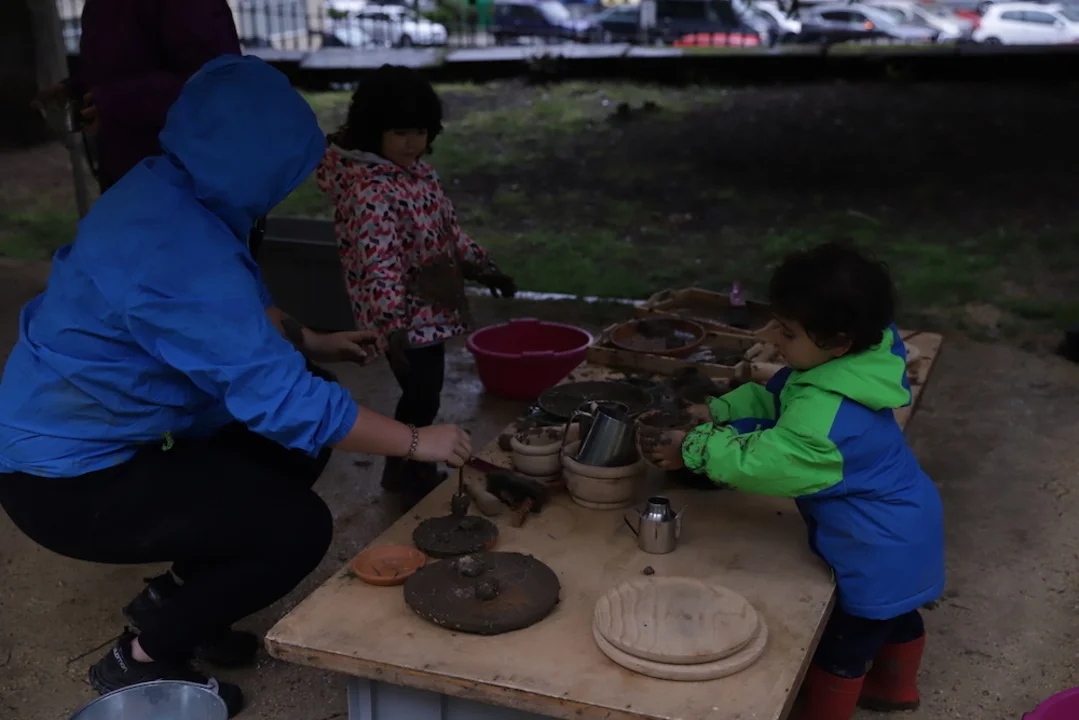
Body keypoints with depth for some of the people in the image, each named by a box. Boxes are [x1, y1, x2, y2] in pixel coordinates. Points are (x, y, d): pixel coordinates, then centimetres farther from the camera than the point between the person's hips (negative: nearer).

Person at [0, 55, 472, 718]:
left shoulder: (164, 193, -2)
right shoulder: (180, 253, -32)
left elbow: (238, 307, 17)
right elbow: (285, 402, -32)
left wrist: (308, 340, 9)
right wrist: (417, 442, -23)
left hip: (72, 434, 10)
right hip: (67, 482, -10)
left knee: (296, 451, 10)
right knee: (300, 527, -13)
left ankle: (171, 598, 21)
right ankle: (141, 661, 5)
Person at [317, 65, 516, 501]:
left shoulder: (417, 170, 7)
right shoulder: (369, 190, -23)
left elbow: (447, 227, 19)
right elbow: (378, 264, -31)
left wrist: (482, 268, 18)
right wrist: (391, 325, -38)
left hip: (430, 307, 9)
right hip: (404, 316, -9)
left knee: (425, 393, 18)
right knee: (421, 396, 1)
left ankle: (412, 468, 36)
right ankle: (405, 473, 21)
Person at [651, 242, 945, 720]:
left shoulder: (823, 417, -38)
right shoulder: (848, 369, -8)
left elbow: (762, 461, -30)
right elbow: (773, 398, 3)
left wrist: (696, 449, -18)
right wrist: (721, 414, -7)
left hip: (878, 550, -10)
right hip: (900, 529, 10)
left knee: (842, 646, 10)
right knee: (895, 614, 32)